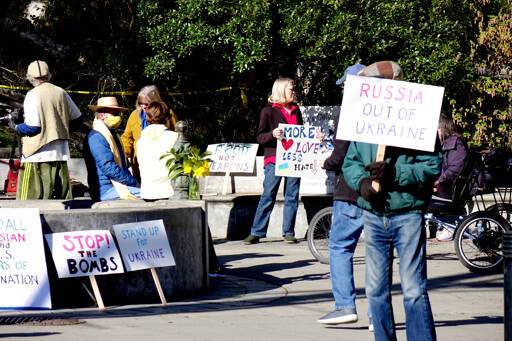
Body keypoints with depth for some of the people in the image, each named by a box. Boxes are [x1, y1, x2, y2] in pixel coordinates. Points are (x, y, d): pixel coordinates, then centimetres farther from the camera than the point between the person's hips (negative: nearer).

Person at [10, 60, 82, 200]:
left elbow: (33, 127, -15)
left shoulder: (33, 95, -10)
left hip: (38, 156, -6)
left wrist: (16, 127, 2)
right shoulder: (61, 93, 8)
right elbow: (77, 119, 16)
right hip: (61, 154, 6)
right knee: (62, 200, 8)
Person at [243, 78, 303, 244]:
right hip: (274, 159, -5)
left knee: (292, 196, 3)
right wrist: (272, 134, -20)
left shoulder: (296, 111, 18)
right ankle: (256, 233, -2)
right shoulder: (268, 111, 2)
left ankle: (288, 232, 10)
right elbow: (260, 137, -2)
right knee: (268, 196, -6)